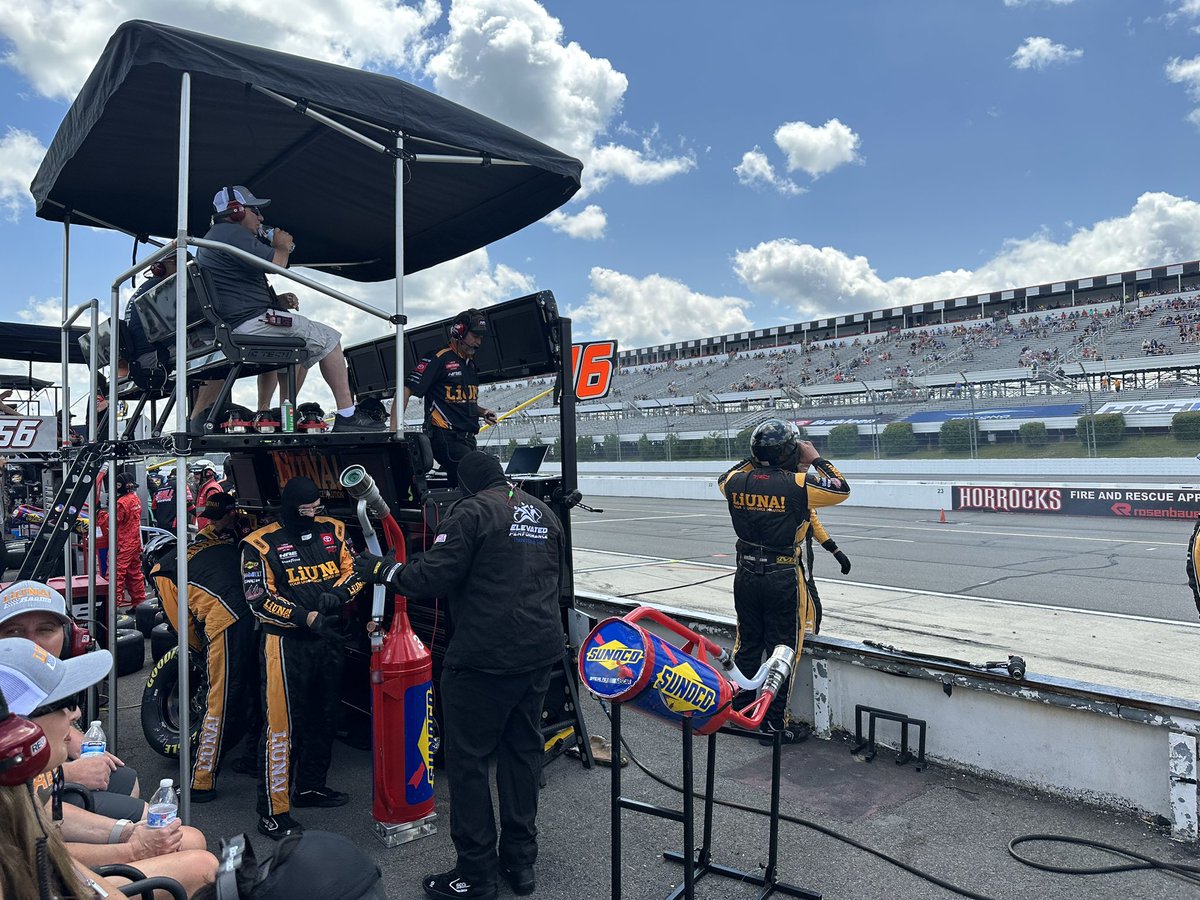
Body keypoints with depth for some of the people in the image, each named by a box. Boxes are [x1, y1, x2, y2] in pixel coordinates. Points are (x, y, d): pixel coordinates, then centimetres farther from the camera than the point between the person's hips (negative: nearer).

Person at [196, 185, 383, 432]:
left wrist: (277, 299, 14)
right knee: (328, 339, -5)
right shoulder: (232, 232, -8)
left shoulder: (213, 236, 27)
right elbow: (275, 263, -18)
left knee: (301, 347, 27)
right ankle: (346, 415, -9)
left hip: (229, 327, 11)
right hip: (250, 322, -11)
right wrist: (282, 246, 5)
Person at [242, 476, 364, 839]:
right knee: (281, 724, -4)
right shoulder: (262, 543, -8)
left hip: (329, 639, 6)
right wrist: (305, 618, -20)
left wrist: (336, 594, -13)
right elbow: (259, 599, -11)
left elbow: (354, 570, 7)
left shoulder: (332, 531, 6)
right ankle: (273, 812, 6)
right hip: (287, 642, -6)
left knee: (324, 716, 17)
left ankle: (310, 786, 36)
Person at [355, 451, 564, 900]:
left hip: (485, 657, -8)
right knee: (522, 750, 16)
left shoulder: (472, 512, -10)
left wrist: (383, 570, -1)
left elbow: (433, 576, -15)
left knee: (466, 759, 5)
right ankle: (520, 860, 27)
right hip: (541, 652, 8)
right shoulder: (543, 513, 13)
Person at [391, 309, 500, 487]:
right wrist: (394, 431, -21)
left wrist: (482, 412, 10)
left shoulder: (470, 365, 19)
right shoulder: (439, 359, -8)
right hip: (445, 437, -9)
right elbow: (406, 391, -13)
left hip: (467, 439, 9)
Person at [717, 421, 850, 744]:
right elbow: (842, 489, -2)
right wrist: (815, 459, 6)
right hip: (783, 578, -4)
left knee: (747, 645, 18)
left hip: (746, 575, 5)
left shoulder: (737, 481, -5)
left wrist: (753, 460, 17)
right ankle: (774, 723, 16)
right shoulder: (798, 484, -16)